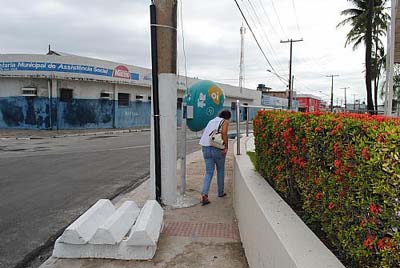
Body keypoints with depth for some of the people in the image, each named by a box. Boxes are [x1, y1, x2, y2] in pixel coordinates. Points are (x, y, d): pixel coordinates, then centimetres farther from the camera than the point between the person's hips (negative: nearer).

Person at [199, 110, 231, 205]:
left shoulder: (212, 121, 21)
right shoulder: (225, 122, 3)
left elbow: (204, 135, 18)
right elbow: (224, 133, -16)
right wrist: (226, 147, -13)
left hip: (206, 148, 5)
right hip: (217, 149, -4)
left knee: (208, 172, 6)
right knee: (220, 170, 16)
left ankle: (204, 194, -10)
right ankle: (220, 192, 29)